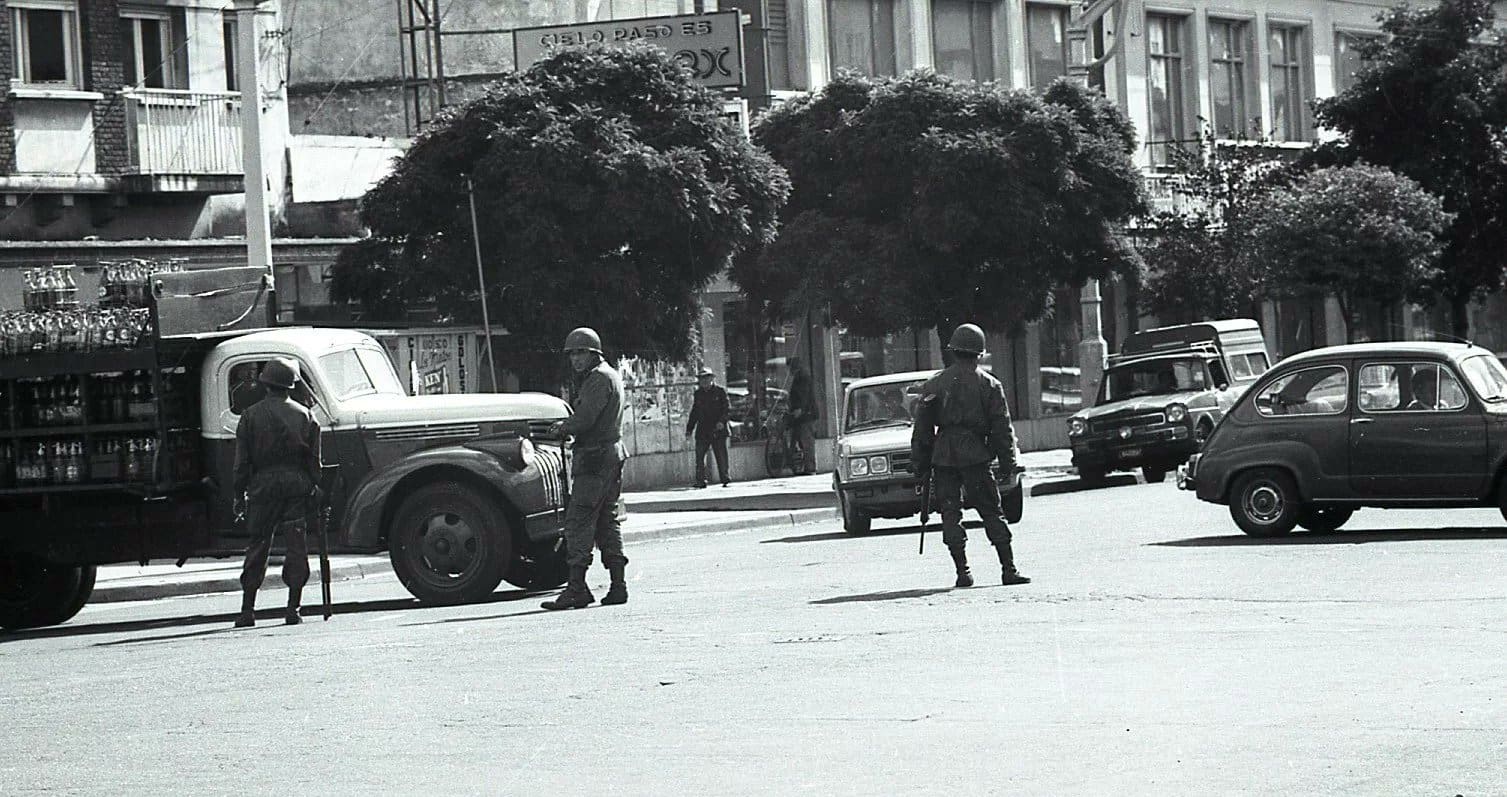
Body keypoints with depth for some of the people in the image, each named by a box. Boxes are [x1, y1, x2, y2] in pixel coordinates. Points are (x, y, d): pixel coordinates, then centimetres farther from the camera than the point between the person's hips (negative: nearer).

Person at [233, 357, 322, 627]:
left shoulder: (251, 416, 0)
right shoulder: (304, 415, 4)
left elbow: (242, 461, 0)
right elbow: (314, 459, 4)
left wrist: (239, 494, 5)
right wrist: (315, 488, 12)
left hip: (262, 484, 0)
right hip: (297, 484, 0)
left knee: (257, 547, 7)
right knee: (296, 547, 2)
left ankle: (247, 610, 6)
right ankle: (293, 609, -2)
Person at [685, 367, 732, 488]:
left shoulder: (720, 391, 2)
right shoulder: (698, 394, 14)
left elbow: (726, 408, -3)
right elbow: (694, 412, 20)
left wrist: (722, 421, -19)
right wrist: (689, 429, 15)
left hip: (718, 430, -3)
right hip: (702, 431, 3)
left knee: (721, 456, -2)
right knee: (699, 456, -4)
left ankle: (725, 479, 5)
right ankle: (701, 481, -1)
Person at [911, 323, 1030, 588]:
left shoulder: (934, 385, 7)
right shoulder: (989, 385, 3)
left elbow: (921, 428, 7)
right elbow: (1002, 428, 2)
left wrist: (920, 466, 12)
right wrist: (1008, 466, 7)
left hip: (943, 457, 1)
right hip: (976, 455, -1)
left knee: (950, 514, 5)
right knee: (992, 513, 5)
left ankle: (962, 571, -2)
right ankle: (1009, 569, 0)